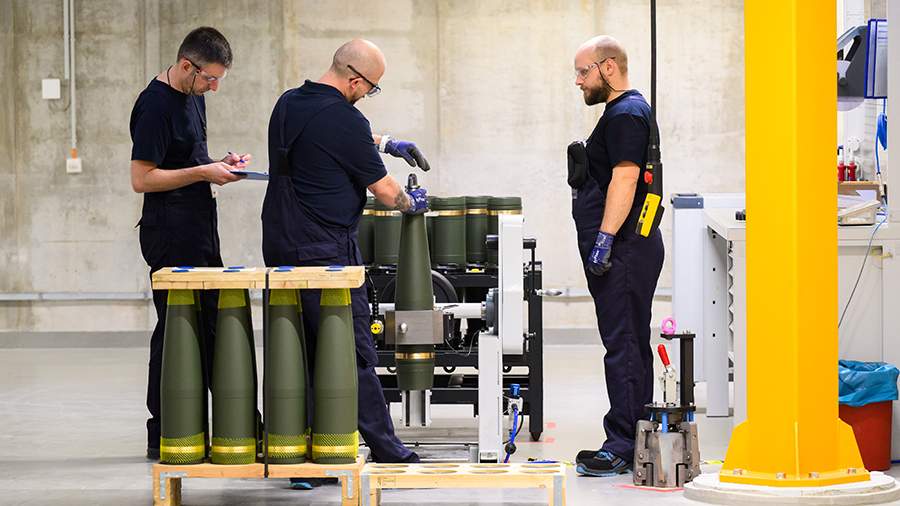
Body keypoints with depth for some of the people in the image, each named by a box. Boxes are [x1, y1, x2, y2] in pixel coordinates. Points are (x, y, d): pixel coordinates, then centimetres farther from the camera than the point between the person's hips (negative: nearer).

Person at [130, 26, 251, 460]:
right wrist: (203, 172, -17)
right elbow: (142, 178, -17)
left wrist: (220, 164, 7)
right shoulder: (155, 104, -15)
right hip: (171, 235, -9)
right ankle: (161, 437, 1)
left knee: (210, 325, 11)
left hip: (200, 230, 9)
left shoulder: (193, 96, 14)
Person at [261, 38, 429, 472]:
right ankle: (386, 451, 0)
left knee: (299, 354, 10)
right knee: (354, 355, -4)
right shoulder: (343, 119, -15)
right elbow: (383, 189, -4)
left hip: (280, 247, 8)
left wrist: (385, 142, 35)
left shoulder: (288, 105, 10)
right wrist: (411, 203, 16)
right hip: (327, 252, -8)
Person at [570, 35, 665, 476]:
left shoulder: (626, 114, -12)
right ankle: (636, 445, 15)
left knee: (623, 346, -11)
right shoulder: (624, 111, 22)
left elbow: (624, 178, -21)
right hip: (628, 248, 11)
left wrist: (605, 238, -25)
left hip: (623, 250, -11)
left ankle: (623, 447, -13)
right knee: (631, 345, 11)